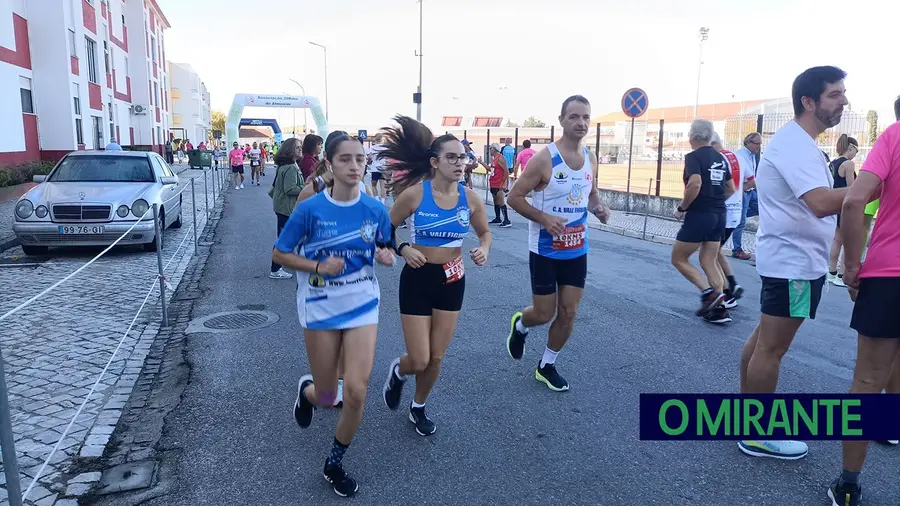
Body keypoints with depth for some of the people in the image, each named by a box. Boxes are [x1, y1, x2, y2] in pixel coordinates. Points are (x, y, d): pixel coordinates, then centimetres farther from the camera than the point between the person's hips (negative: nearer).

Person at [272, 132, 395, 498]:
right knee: (327, 397, 10)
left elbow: (386, 249, 9)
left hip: (363, 306, 2)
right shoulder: (310, 209, -14)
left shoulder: (375, 210, -7)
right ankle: (306, 389, 51)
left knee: (356, 392, -6)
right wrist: (319, 267, -22)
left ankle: (334, 464, 20)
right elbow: (279, 255, -6)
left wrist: (387, 256, -15)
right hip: (321, 309, -1)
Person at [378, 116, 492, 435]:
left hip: (452, 281, 3)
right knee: (419, 360, -3)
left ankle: (418, 408, 38)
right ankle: (398, 371, 36)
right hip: (418, 279, -3)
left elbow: (485, 231, 13)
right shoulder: (414, 195, -14)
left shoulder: (470, 198, -5)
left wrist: (483, 249, -9)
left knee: (436, 358, 11)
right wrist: (402, 249, -20)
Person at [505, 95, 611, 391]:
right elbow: (514, 197, -13)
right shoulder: (544, 159, -16)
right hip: (545, 251, -5)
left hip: (577, 251, 6)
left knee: (568, 313, 8)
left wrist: (599, 208, -4)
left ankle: (547, 366, 28)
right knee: (544, 314, 2)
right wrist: (544, 218, -26)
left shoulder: (591, 159, 3)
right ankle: (519, 325, 39)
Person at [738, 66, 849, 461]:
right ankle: (756, 435, 10)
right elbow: (821, 203, -33)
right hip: (793, 261, -11)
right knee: (772, 348, -2)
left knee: (764, 339, 17)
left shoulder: (797, 142, 14)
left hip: (792, 257, 11)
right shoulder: (794, 143, -20)